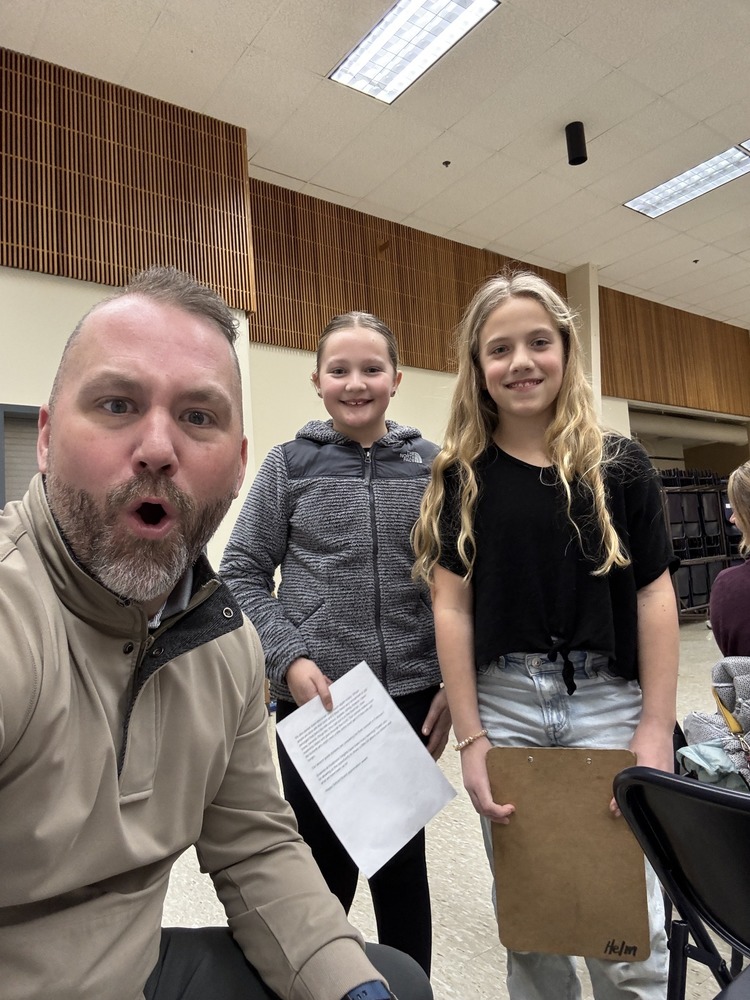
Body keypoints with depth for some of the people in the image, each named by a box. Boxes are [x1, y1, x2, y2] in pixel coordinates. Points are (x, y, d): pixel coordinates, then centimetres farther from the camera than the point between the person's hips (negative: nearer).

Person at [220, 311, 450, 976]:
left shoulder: (431, 465, 3)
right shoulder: (289, 464, 0)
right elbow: (243, 574, 0)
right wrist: (290, 658, -12)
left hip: (411, 696, 2)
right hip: (315, 699, -1)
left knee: (404, 864, 17)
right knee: (322, 867, 10)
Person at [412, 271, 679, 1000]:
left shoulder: (618, 466, 1)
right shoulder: (460, 476, -1)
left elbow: (654, 595, 1)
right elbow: (452, 605, -3)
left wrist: (657, 726, -5)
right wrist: (470, 739, -6)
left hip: (607, 701, 0)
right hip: (501, 702, 1)